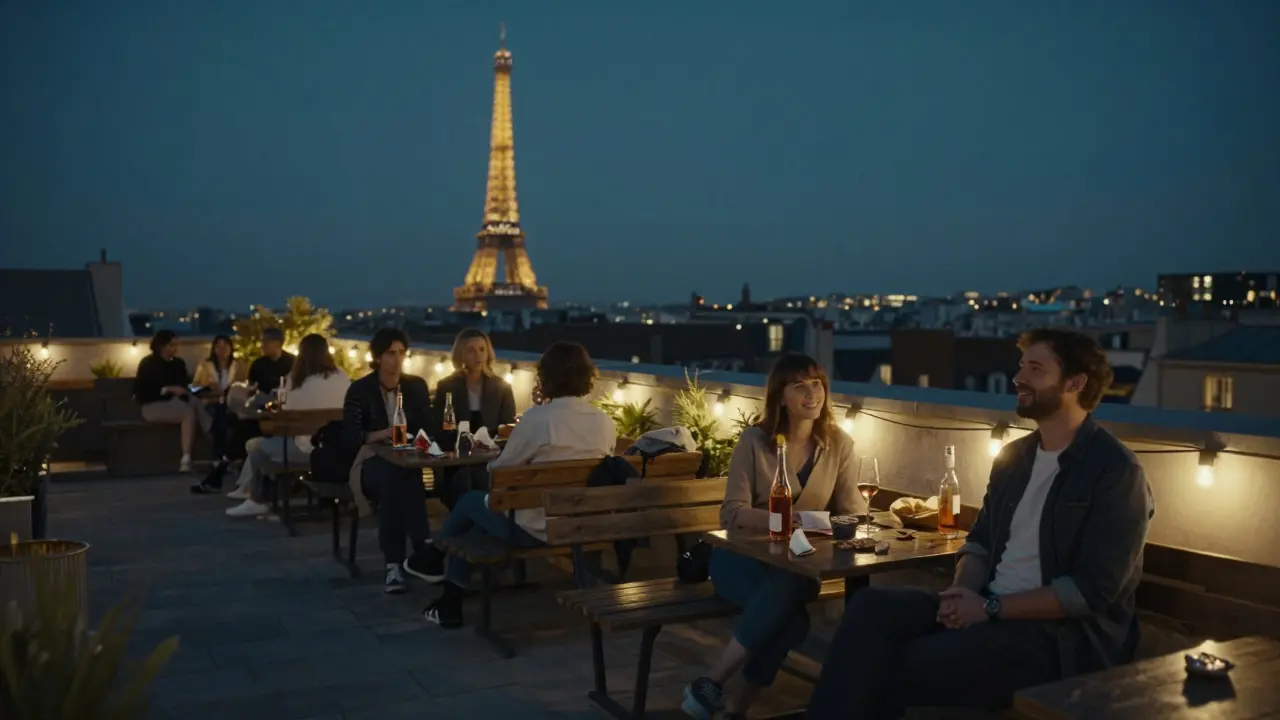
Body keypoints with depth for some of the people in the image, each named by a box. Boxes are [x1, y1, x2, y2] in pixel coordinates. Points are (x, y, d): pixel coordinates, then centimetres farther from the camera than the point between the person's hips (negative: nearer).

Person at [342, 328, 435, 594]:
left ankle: (395, 564, -42)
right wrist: (380, 435, -25)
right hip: (372, 461, -2)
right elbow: (349, 436, -8)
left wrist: (408, 438, -12)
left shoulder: (417, 386, 10)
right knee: (394, 477, -39)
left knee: (396, 481, -37)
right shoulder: (360, 390, 1)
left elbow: (428, 429, 10)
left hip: (407, 461, 2)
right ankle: (422, 549, -43)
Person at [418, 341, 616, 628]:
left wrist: (491, 462, 18)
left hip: (538, 529, -6)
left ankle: (432, 560, 45)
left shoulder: (537, 418, -18)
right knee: (479, 512, 25)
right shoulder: (607, 423, -3)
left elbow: (500, 470, -5)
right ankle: (451, 602, 31)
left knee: (470, 501, 21)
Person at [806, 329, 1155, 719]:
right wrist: (963, 593, -6)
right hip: (989, 608, 7)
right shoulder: (1013, 456, 14)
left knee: (902, 669, -24)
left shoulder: (1116, 471, -9)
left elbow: (1093, 589, -15)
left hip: (1059, 635, -7)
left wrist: (991, 608, -16)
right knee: (871, 606, -19)